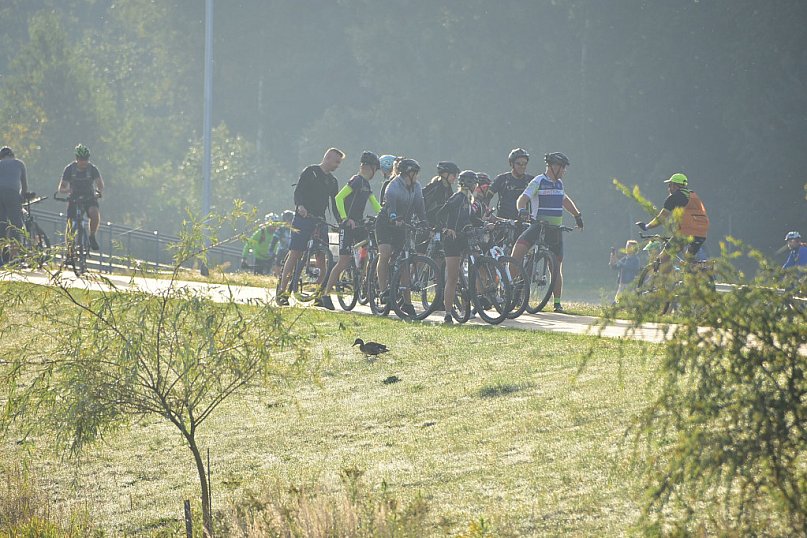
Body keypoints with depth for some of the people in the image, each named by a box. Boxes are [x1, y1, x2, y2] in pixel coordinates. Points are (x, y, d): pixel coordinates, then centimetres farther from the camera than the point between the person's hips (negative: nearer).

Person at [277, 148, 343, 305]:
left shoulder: (332, 181, 19)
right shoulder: (310, 172, 0)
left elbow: (335, 204, 17)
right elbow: (298, 191, -10)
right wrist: (300, 206, -30)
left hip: (320, 221, 6)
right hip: (303, 218, -6)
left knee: (322, 259, -3)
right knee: (294, 255, -10)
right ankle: (282, 292, -10)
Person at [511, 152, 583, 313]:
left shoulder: (559, 183, 15)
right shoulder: (539, 182, -6)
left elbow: (564, 199, 35)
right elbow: (523, 198, -18)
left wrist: (577, 215, 41)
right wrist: (521, 210, -39)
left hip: (555, 229, 6)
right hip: (538, 225, -6)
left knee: (557, 268, 5)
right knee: (519, 247, -29)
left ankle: (557, 303, 12)